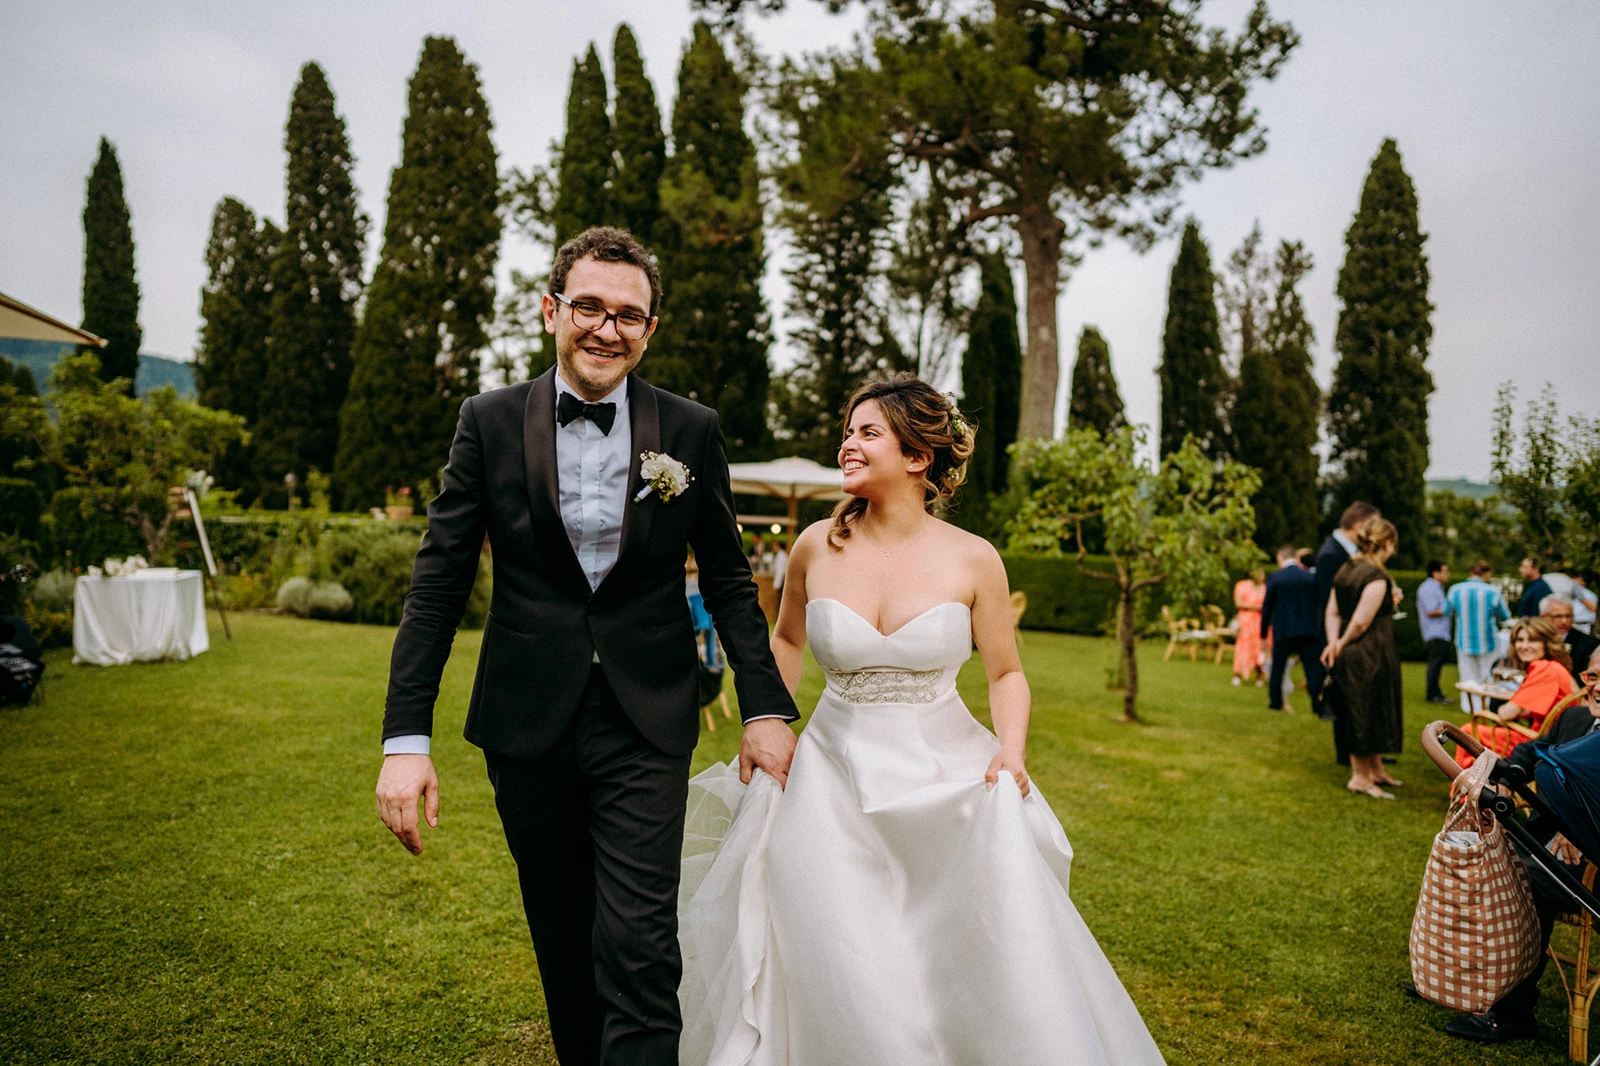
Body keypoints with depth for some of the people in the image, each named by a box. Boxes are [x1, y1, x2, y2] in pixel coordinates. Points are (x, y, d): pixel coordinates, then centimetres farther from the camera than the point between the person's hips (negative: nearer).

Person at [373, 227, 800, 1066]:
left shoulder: (692, 431, -1)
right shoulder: (490, 422, -2)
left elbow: (728, 579, 5)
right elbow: (437, 586, -3)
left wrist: (765, 708, 1)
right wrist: (405, 737, -9)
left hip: (646, 723, -1)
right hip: (527, 722, 2)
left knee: (638, 948, -6)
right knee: (561, 942, 17)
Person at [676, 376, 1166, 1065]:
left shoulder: (973, 560, -8)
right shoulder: (816, 548, -3)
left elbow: (1006, 674, 2)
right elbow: (787, 641, 15)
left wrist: (1011, 750, -15)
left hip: (945, 781, -1)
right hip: (834, 784, 1)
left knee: (990, 967, -5)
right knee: (847, 987, 2)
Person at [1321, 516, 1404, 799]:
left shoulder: (1345, 570, 10)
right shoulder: (1376, 578, -18)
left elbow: (1332, 611, 8)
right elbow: (1361, 621, -21)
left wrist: (1334, 642, 0)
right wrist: (1342, 645, -7)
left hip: (1350, 656, 9)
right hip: (1372, 655, -9)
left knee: (1365, 715, 19)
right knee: (1368, 714, 2)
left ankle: (1376, 770, 33)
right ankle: (1361, 777, 13)